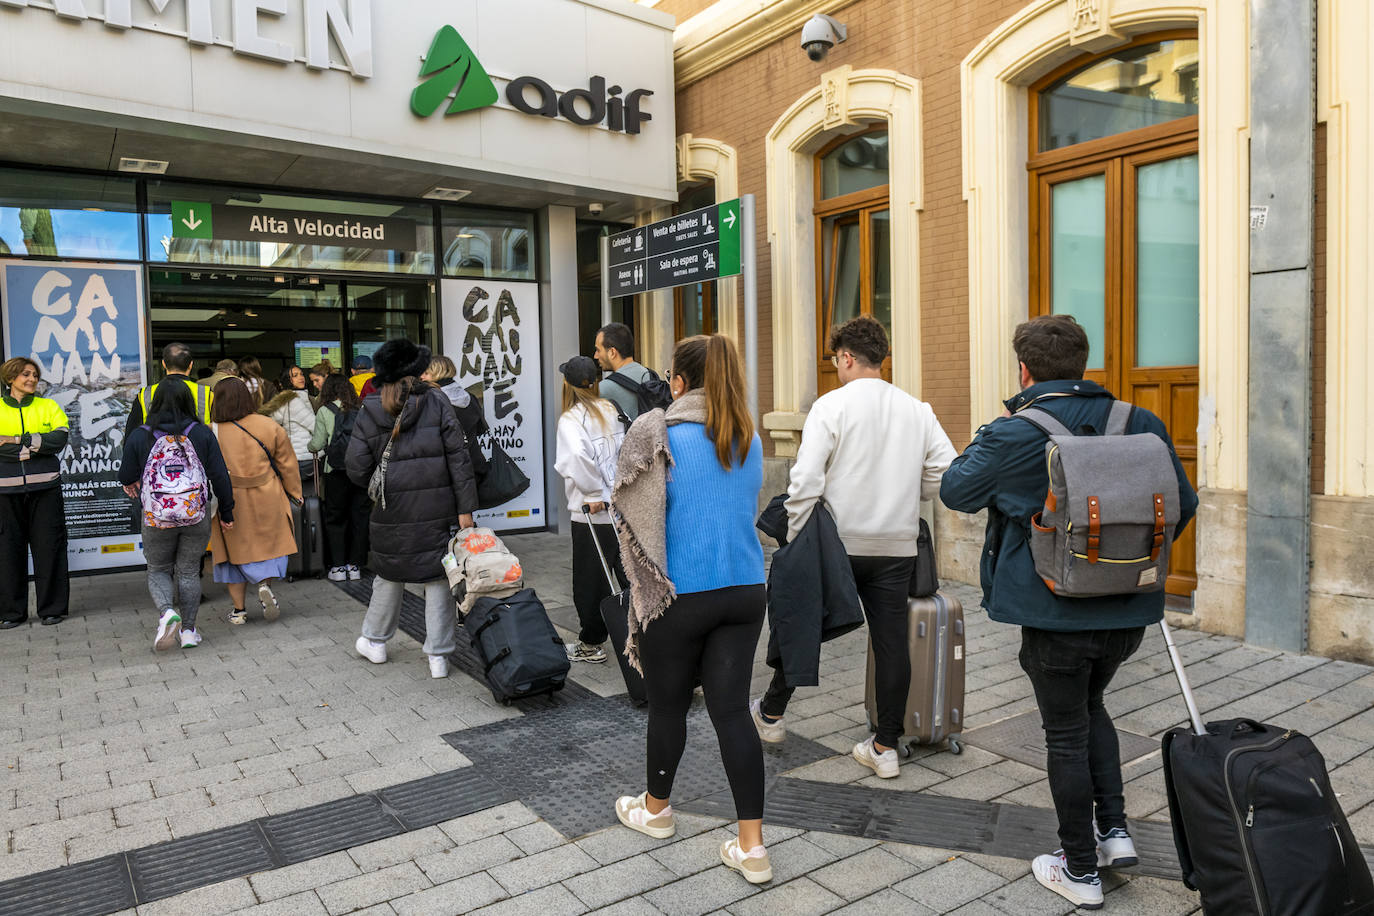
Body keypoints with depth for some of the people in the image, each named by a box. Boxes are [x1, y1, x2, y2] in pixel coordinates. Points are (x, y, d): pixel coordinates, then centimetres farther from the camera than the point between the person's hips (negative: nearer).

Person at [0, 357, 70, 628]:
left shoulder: (48, 406, 9)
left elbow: (59, 439, -5)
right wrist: (38, 447, -13)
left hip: (45, 487, 0)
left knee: (49, 547, 1)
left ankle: (52, 608, 10)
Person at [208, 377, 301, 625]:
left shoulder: (212, 432, -9)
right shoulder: (269, 426, -4)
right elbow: (287, 463, 2)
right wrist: (295, 493, 14)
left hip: (229, 502, 0)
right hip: (266, 501, 0)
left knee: (235, 549, 11)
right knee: (270, 544, 16)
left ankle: (238, 609, 15)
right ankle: (265, 584, -9)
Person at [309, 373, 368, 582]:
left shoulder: (325, 412, 0)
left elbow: (318, 444, -2)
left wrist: (309, 445, 20)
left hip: (337, 471, -2)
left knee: (335, 518, 10)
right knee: (360, 516, 9)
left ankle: (338, 566, 9)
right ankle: (355, 565, 13)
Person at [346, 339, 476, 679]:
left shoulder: (370, 411, 1)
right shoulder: (437, 402, -3)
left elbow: (357, 468, -1)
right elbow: (458, 457, -6)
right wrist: (465, 508, -4)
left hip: (393, 511, 2)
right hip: (437, 509, -1)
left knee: (390, 574, 19)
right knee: (438, 577, 6)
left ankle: (374, 641, 37)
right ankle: (438, 655, 9)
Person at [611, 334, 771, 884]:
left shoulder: (658, 436, -11)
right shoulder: (750, 441, 6)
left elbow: (631, 513, -6)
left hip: (680, 593, -4)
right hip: (746, 590, 5)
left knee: (667, 705, 14)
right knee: (732, 710, 8)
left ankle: (655, 809, 38)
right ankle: (752, 847, 10)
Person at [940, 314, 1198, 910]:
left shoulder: (1014, 436, -16)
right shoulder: (1140, 424, -2)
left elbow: (955, 491, -2)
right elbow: (1183, 504, 8)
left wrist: (990, 435, 11)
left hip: (1056, 615, -5)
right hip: (1128, 611, 5)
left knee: (1066, 736, 9)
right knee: (1090, 705, 29)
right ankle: (1114, 829, 27)